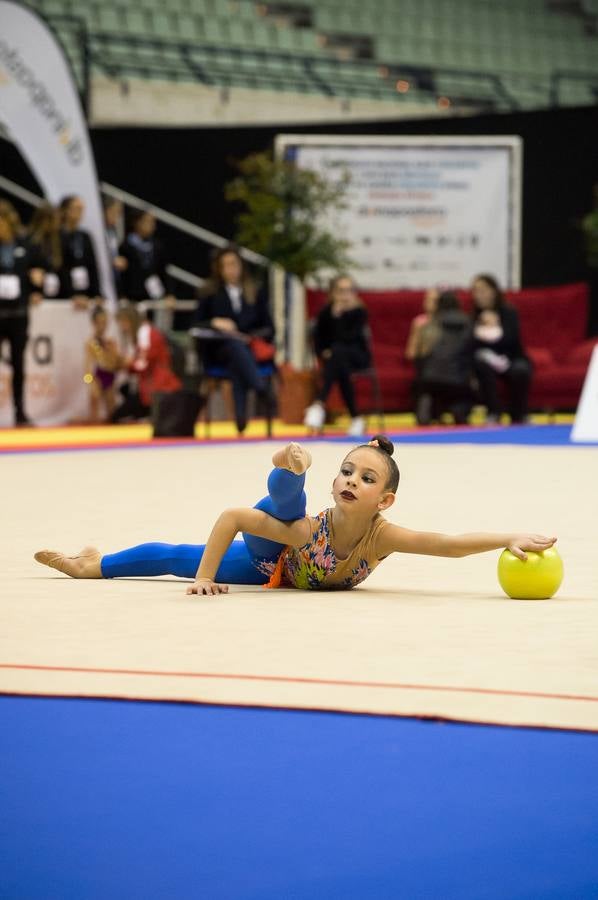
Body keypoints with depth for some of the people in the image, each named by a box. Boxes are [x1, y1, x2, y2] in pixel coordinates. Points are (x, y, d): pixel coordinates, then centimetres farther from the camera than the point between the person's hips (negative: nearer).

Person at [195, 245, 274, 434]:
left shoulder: (257, 293, 19)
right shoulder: (209, 294, 16)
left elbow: (268, 328, 15)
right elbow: (197, 325, 9)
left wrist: (255, 337, -7)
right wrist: (215, 323, -10)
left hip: (251, 348, 2)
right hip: (219, 349, -2)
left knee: (237, 365, -36)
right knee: (235, 344, -38)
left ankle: (241, 415, -50)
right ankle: (261, 389, -60)